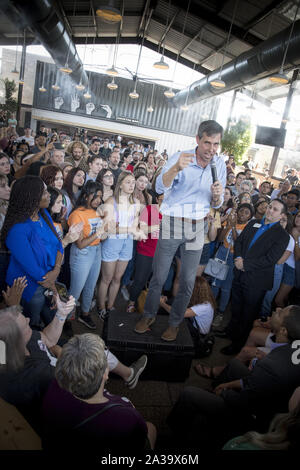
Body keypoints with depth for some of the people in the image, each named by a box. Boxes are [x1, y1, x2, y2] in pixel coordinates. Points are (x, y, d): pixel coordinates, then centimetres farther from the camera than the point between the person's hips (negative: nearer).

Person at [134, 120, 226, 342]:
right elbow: (160, 187, -27)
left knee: (188, 281, 10)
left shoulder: (220, 165, 2)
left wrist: (217, 195, -15)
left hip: (197, 228, 3)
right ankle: (149, 315, 31)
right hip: (172, 224, -3)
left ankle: (175, 322, 30)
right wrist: (176, 168, -45)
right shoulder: (180, 158, -11)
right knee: (159, 277, 7)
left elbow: (216, 205, 8)